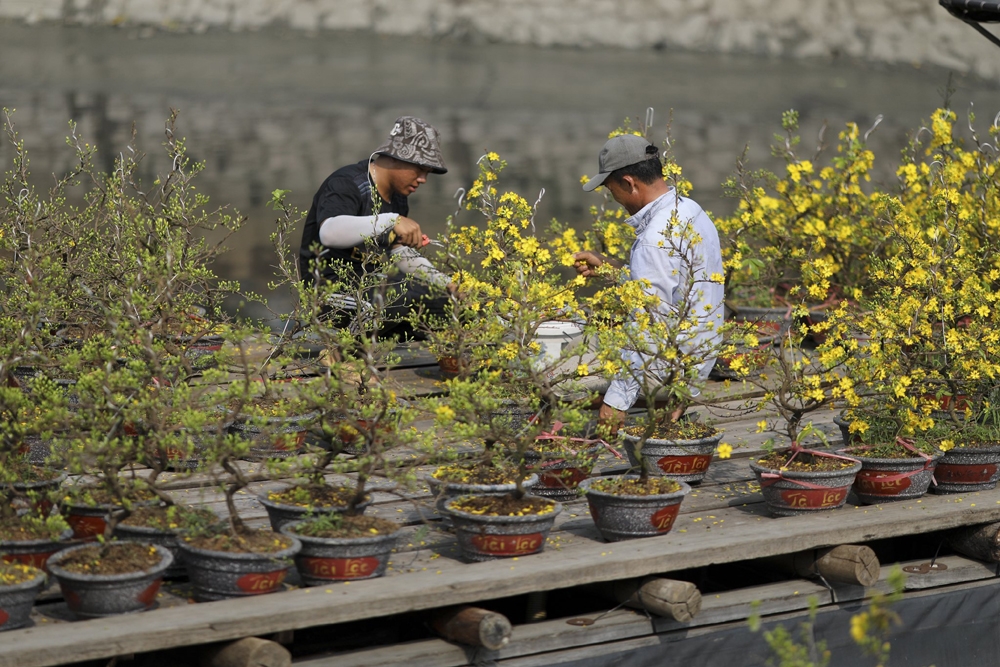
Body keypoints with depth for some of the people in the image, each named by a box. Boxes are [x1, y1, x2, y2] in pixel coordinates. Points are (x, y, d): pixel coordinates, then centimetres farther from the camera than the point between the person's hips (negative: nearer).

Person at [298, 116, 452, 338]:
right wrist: (392, 221, -43)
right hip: (332, 294, -10)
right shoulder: (347, 184, -15)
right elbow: (329, 233, -36)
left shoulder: (397, 198, 14)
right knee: (423, 295, -30)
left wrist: (448, 284, 8)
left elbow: (402, 253, 23)